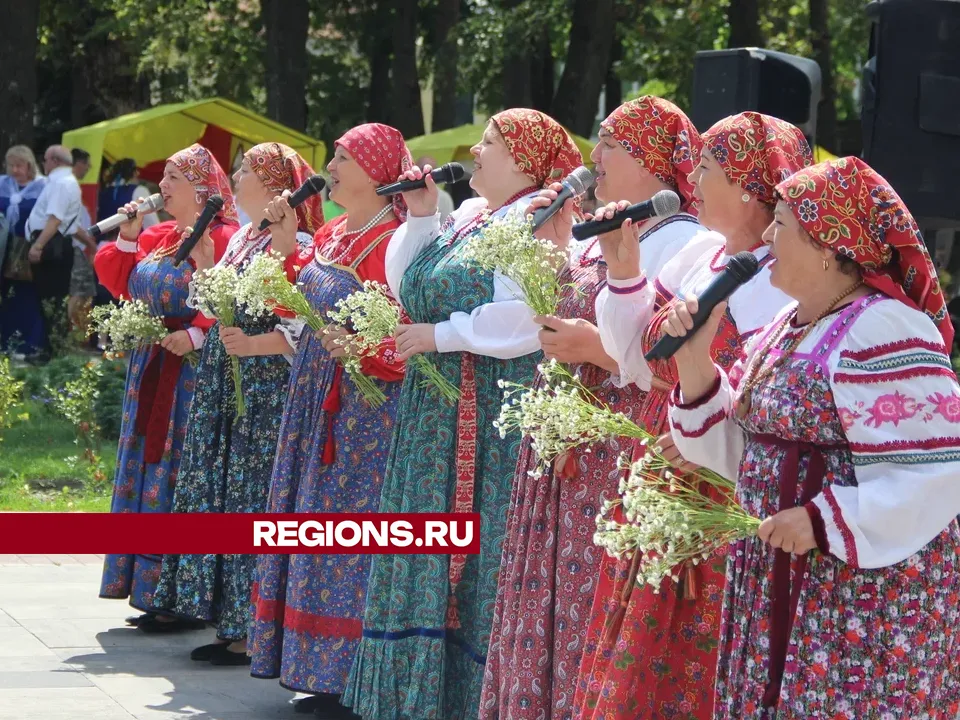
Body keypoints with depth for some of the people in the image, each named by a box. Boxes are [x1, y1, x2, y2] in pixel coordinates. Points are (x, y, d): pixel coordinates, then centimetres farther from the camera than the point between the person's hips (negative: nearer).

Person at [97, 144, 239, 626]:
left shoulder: (224, 240, -12)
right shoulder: (157, 238, 14)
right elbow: (119, 281, 17)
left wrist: (196, 335, -29)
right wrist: (127, 238, 5)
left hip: (194, 373, -9)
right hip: (151, 374, 9)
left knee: (182, 480, -7)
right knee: (148, 475, 11)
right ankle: (154, 593, 18)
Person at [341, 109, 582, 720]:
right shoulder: (469, 216, 17)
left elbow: (523, 320, -25)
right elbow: (407, 288, 19)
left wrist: (439, 335, -17)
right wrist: (420, 218, 9)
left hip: (490, 417, -10)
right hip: (436, 413, 10)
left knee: (471, 559, -6)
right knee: (429, 555, 12)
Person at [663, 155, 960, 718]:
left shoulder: (884, 332, -18)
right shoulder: (788, 328, 12)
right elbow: (735, 447, 13)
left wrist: (822, 523, -23)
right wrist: (695, 359, -1)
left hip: (868, 588, -9)